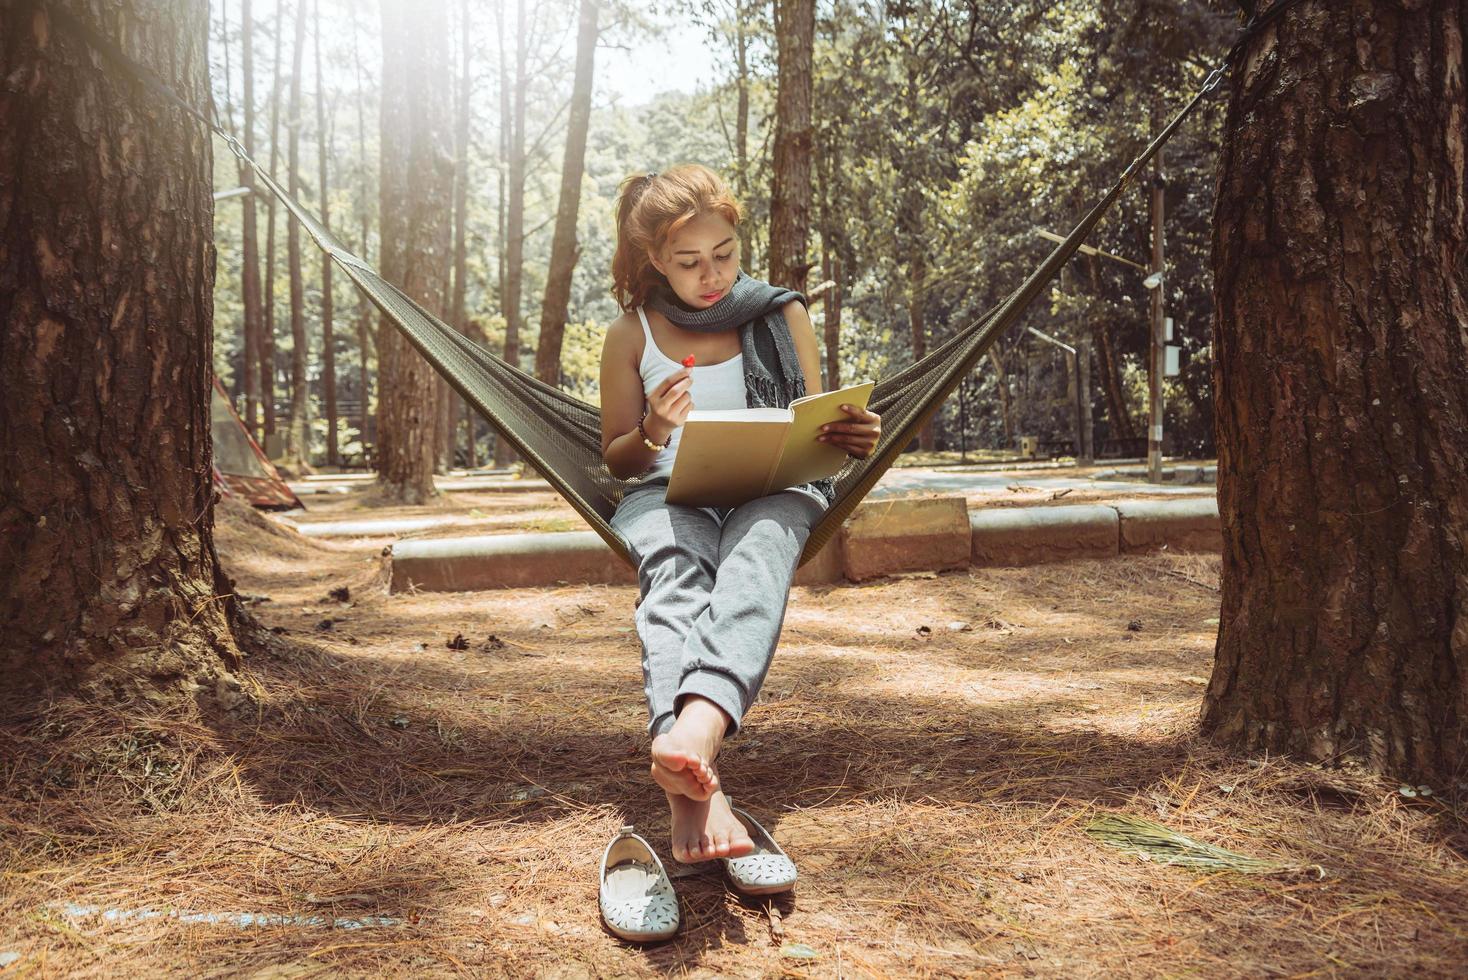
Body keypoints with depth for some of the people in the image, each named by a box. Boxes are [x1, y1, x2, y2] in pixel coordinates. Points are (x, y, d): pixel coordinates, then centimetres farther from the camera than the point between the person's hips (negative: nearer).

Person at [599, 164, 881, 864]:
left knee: (754, 563, -39)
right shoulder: (631, 334, 11)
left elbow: (815, 432, 17)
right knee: (675, 573, -39)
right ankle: (698, 787, -62)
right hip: (667, 491, 0)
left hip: (771, 490, 1)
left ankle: (695, 724, -69)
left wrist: (852, 437, -9)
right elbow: (616, 461, 15)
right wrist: (653, 430, -10)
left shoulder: (782, 315, 13)